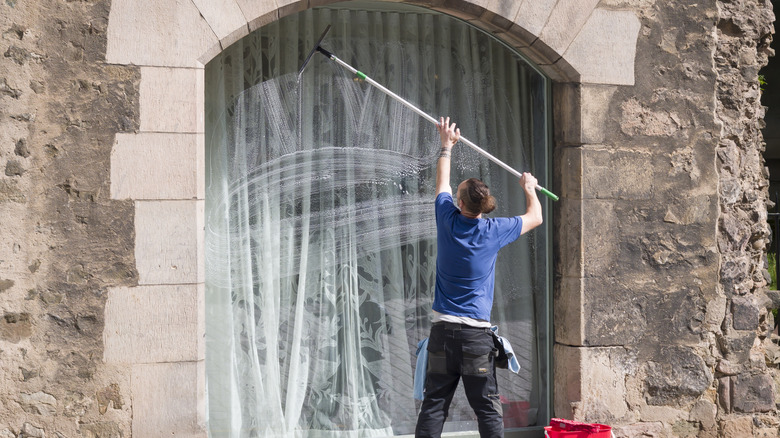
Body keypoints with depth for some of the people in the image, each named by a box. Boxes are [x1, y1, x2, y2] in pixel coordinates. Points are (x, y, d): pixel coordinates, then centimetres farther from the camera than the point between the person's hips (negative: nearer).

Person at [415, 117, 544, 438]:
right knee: (487, 408, 1)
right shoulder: (493, 231, -4)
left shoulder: (448, 221, -1)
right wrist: (529, 189, 34)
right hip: (477, 332, -2)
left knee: (433, 405, 3)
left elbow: (442, 184, 20)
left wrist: (446, 147, 34)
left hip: (442, 330, 2)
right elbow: (535, 217, 15)